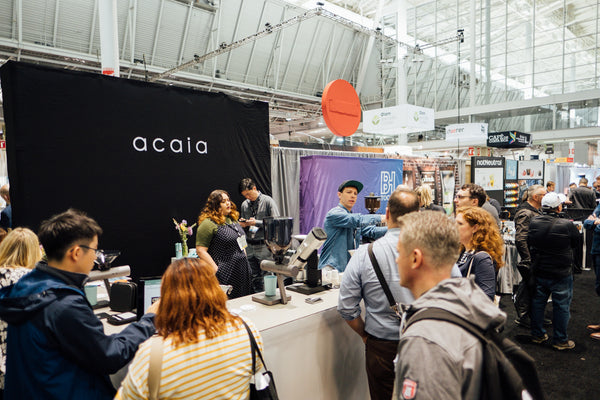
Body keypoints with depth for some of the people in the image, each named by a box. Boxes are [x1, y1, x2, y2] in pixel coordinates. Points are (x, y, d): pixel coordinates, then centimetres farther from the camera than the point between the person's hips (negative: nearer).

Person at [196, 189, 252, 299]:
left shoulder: (233, 219, 14)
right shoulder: (208, 223, -11)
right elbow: (200, 250, -16)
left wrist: (245, 259, 15)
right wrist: (216, 270, -20)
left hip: (242, 272, 8)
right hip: (226, 275, -8)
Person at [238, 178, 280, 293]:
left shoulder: (268, 201, -5)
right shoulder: (244, 204, 12)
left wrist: (256, 223, -17)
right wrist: (243, 224, -1)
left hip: (264, 246, -5)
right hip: (249, 247, 5)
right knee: (254, 278, 11)